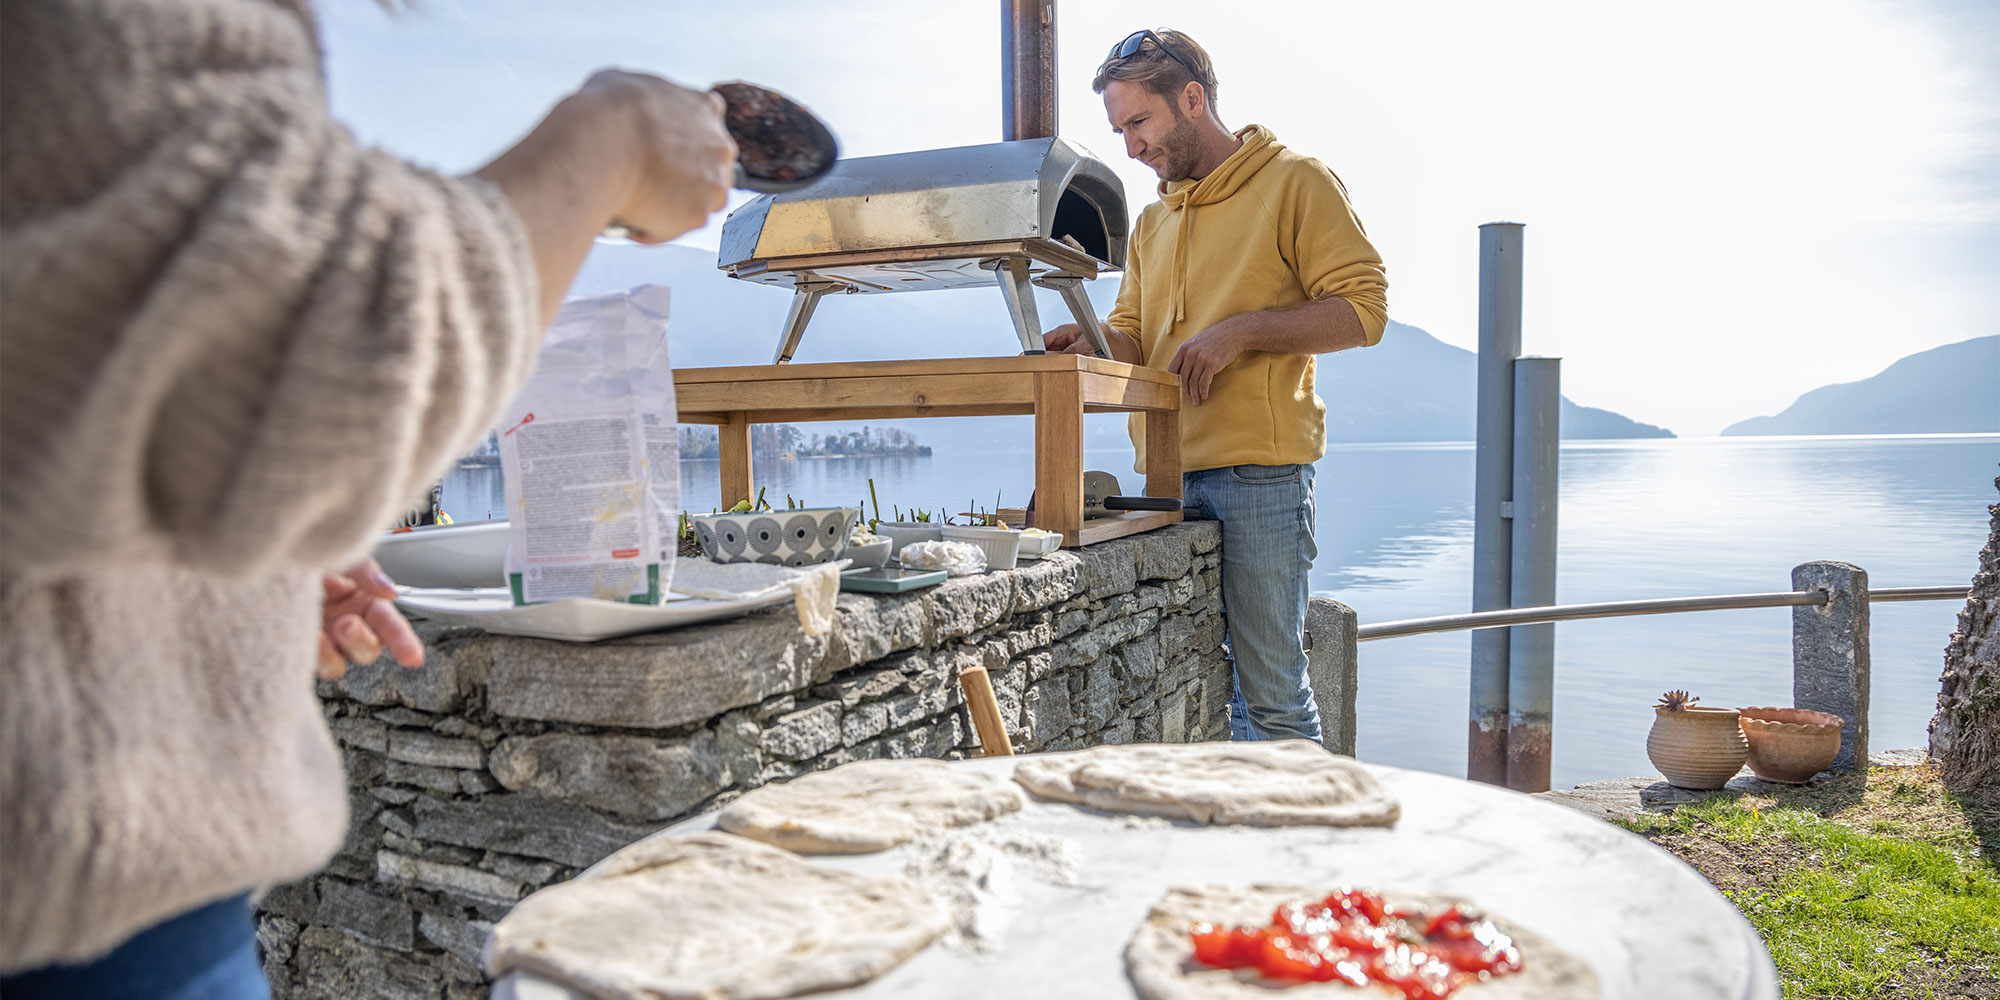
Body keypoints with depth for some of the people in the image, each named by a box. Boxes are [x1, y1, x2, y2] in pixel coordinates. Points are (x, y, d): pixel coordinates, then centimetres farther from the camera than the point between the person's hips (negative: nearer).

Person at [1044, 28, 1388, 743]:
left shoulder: (1295, 182, 2)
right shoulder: (1152, 223, 22)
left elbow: (1363, 310, -5)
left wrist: (1241, 330, -15)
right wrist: (1092, 344, -4)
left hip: (1261, 470, -6)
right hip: (1167, 475, 6)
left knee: (1272, 691, -3)